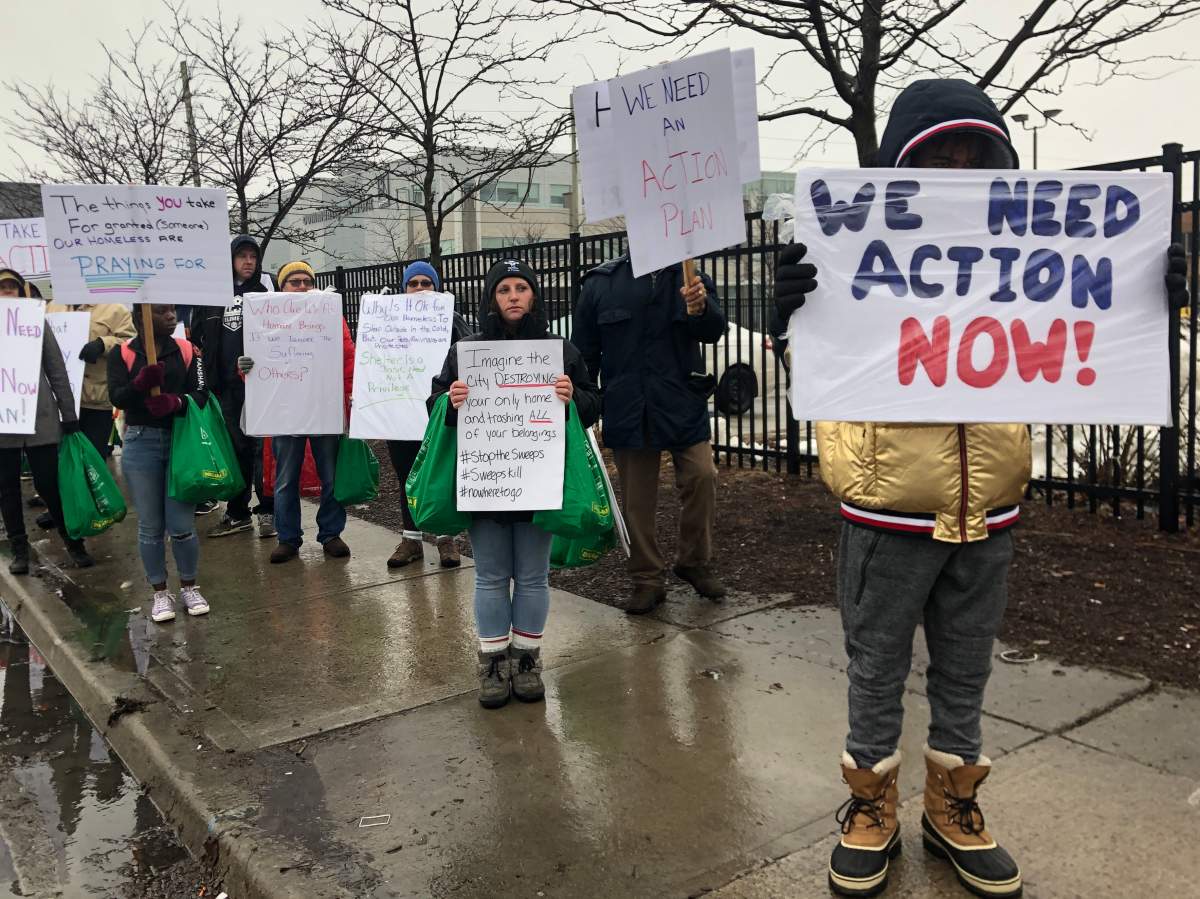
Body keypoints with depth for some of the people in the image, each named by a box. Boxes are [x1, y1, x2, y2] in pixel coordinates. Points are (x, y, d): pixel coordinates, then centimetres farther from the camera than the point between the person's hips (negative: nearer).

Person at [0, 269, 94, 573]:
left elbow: (57, 372, 5)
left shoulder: (36, 322, 3)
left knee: (49, 484, 2)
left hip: (40, 420, -2)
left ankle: (73, 543, 16)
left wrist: (69, 417, 3)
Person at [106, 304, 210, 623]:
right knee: (150, 526, 6)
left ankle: (189, 587, 20)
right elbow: (116, 397, -10)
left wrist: (175, 402, -23)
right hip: (140, 444, 0)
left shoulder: (186, 350, 4)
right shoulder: (121, 353, 1)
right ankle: (160, 593, 21)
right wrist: (141, 384, -29)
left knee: (182, 524, 0)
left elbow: (201, 394, -3)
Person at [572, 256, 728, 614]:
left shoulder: (691, 279, 1)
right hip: (627, 410, 1)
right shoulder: (601, 283, 1)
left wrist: (702, 308, -36)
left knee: (702, 478, -11)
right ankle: (647, 580, 21)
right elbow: (584, 353, 6)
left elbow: (713, 332, -13)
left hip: (683, 406, 0)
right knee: (637, 500, 6)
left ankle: (695, 562, 12)